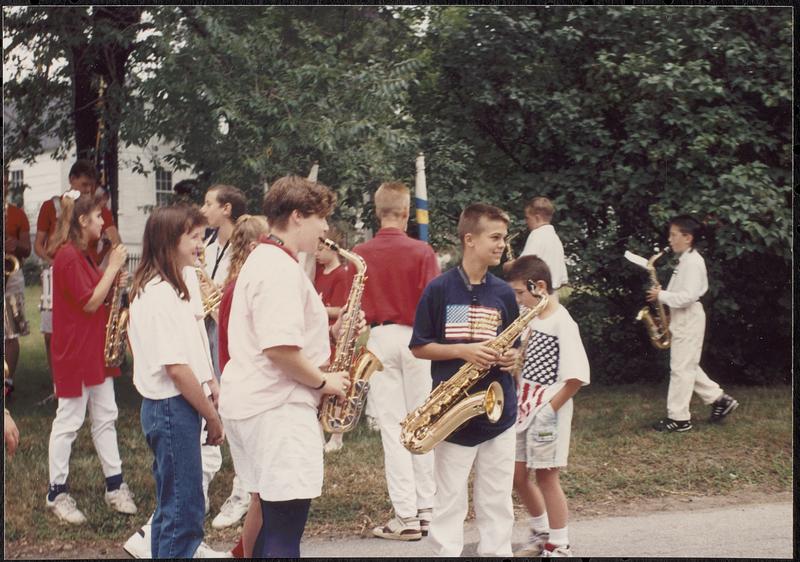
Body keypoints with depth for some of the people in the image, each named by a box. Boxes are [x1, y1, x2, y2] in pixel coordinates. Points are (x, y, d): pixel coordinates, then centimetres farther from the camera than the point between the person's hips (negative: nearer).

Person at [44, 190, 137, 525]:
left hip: (96, 349, 10)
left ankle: (115, 486, 17)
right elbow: (90, 303, -19)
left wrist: (114, 278, 1)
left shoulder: (82, 255, 14)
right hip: (74, 351, -10)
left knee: (105, 417, 11)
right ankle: (57, 494, 6)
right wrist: (113, 267, -14)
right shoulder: (67, 256, -17)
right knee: (68, 421, -2)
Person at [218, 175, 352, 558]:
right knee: (286, 522, -8)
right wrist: (323, 381, -12)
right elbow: (280, 348, -25)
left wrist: (330, 332, 10)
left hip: (252, 402, 11)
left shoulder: (265, 260, 17)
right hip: (277, 408, -11)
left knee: (270, 510, 18)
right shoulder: (281, 269, -17)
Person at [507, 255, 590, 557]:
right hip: (525, 408, 8)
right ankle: (541, 533, 30)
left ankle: (559, 546, 11)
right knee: (518, 475, 12)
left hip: (548, 410, -8)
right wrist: (519, 400, 5)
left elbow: (576, 376, -20)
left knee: (545, 475, -1)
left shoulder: (562, 323, -16)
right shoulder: (531, 318, 9)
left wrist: (550, 408, -17)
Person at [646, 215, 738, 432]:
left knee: (681, 367, -6)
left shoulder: (693, 261, -17)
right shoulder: (685, 260, 14)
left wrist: (662, 296, -18)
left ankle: (679, 418, -2)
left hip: (689, 319, -10)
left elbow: (689, 295, -25)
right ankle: (719, 399, 20)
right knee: (687, 367, 15)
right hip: (683, 318, 10)